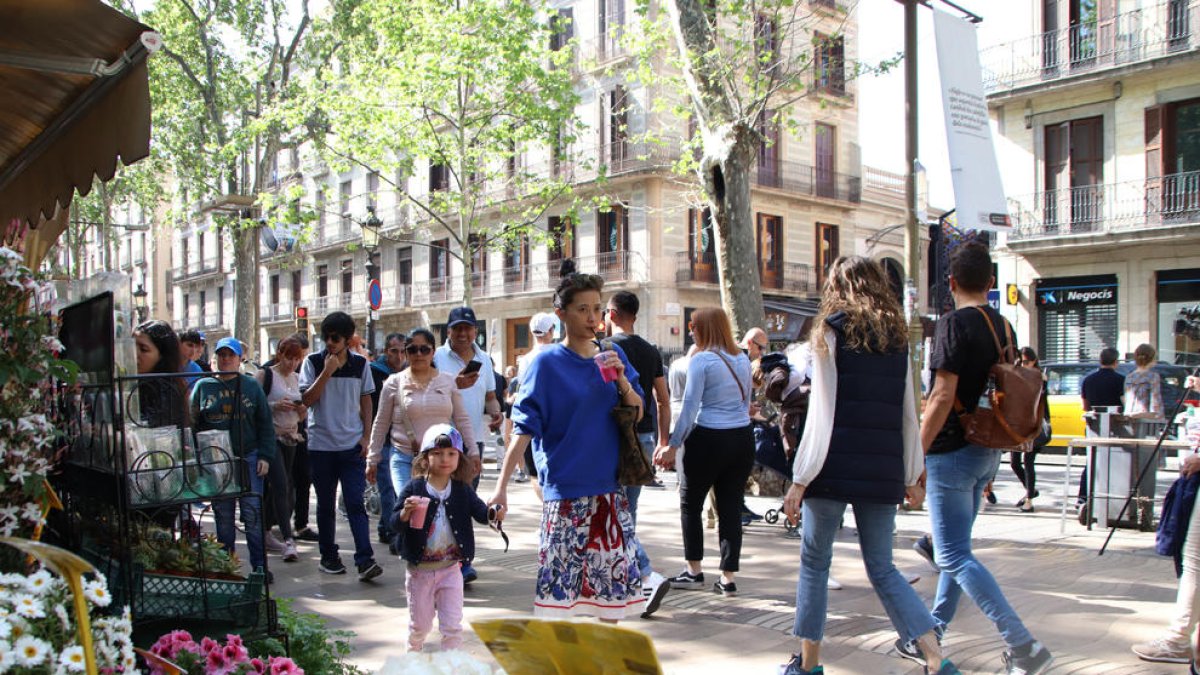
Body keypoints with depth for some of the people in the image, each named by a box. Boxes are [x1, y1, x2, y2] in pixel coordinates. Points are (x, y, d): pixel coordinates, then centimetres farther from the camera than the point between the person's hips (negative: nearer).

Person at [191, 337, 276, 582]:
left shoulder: (251, 386, 7)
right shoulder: (203, 386, 7)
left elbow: (265, 424, 6)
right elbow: (193, 423, 7)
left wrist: (265, 456, -2)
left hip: (248, 457, -1)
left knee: (253, 512, -4)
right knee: (223, 515, 7)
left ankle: (260, 565, 3)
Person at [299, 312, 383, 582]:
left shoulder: (360, 364, 4)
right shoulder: (313, 362, 0)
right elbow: (307, 399, -9)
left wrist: (366, 436, 2)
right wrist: (327, 371, -17)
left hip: (352, 445, 0)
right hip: (321, 445, 0)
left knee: (355, 503, -7)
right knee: (326, 504, 10)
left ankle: (365, 560, -11)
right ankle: (328, 556, 22)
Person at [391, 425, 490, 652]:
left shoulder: (462, 490, -2)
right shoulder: (413, 489, -10)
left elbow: (480, 511, -12)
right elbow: (394, 524, -12)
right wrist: (405, 512, -35)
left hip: (450, 569, 1)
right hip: (419, 570, -1)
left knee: (452, 626, 1)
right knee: (420, 624, 17)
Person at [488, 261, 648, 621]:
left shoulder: (612, 356, 7)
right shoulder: (547, 363, -7)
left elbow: (638, 412, 8)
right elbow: (525, 429, -10)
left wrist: (621, 380, -10)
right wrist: (501, 486, -16)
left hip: (610, 486, 5)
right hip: (565, 491, -5)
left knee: (616, 573, 11)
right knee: (558, 577, -3)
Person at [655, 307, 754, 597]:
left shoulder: (701, 360, -10)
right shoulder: (742, 360, 10)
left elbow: (690, 407, -12)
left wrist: (673, 445, -7)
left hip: (708, 440, -6)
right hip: (742, 439, 6)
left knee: (690, 504, 11)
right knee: (731, 508, 8)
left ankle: (694, 571, 16)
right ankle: (728, 578, 11)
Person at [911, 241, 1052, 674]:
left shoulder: (955, 323, -15)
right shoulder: (1003, 326, 9)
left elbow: (942, 398, -22)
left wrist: (916, 455, -15)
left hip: (953, 453, -9)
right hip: (987, 453, 9)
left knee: (954, 556, -5)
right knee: (956, 550, 16)